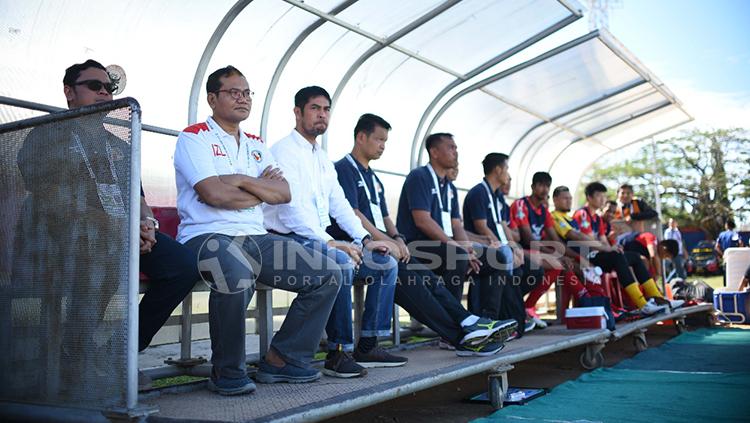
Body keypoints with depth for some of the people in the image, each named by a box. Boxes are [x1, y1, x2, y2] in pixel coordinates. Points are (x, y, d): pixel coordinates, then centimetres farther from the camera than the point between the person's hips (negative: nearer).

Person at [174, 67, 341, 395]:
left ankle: (281, 360, 4)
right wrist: (262, 189, 0)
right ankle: (226, 373, -16)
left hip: (256, 238, 7)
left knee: (329, 275, -3)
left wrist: (241, 180, -7)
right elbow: (214, 194, -14)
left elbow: (284, 193, 7)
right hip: (207, 236, -7)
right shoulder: (194, 137, 2)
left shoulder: (256, 145, 22)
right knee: (237, 278, -40)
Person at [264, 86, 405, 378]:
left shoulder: (322, 158, 22)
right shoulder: (283, 151, -8)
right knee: (341, 262, -36)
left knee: (387, 264, 3)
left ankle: (368, 347, 3)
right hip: (291, 240, -9)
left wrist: (365, 239, 4)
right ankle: (338, 352, -26)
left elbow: (339, 204, 19)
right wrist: (330, 242, -25)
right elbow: (290, 209, -19)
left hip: (320, 239, 9)